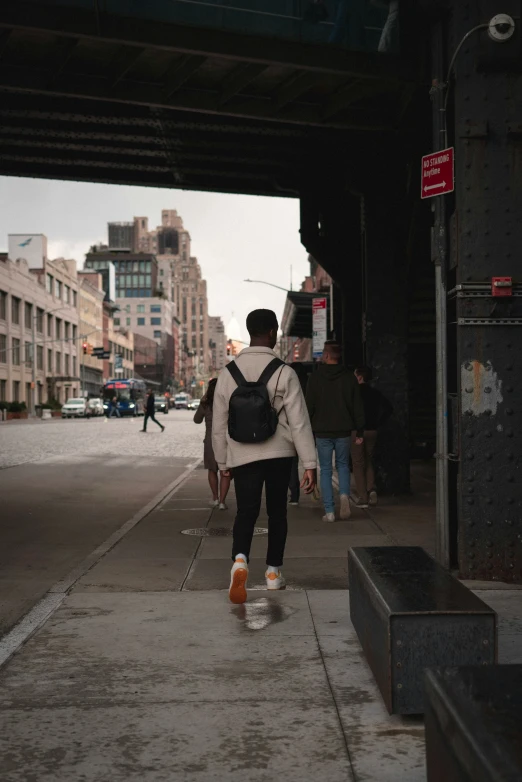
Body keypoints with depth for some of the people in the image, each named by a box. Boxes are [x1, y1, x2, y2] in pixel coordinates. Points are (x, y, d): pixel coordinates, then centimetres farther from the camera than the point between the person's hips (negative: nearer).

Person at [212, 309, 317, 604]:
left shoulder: (229, 373, 1)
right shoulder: (284, 373, -9)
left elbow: (219, 424, 5)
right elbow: (299, 421, -11)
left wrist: (223, 462, 16)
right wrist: (310, 464, -8)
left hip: (242, 457, 1)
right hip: (279, 455, -1)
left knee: (246, 512, 4)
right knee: (277, 512, 14)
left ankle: (240, 559, -23)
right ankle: (274, 571, 22)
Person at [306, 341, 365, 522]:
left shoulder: (315, 377, -4)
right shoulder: (348, 377, 2)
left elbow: (309, 406, -4)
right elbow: (357, 406, 3)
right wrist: (359, 430, 9)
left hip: (322, 431, -2)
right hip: (343, 430, 2)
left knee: (326, 469, 5)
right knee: (343, 465, 18)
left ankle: (329, 511, 1)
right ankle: (344, 495, -9)